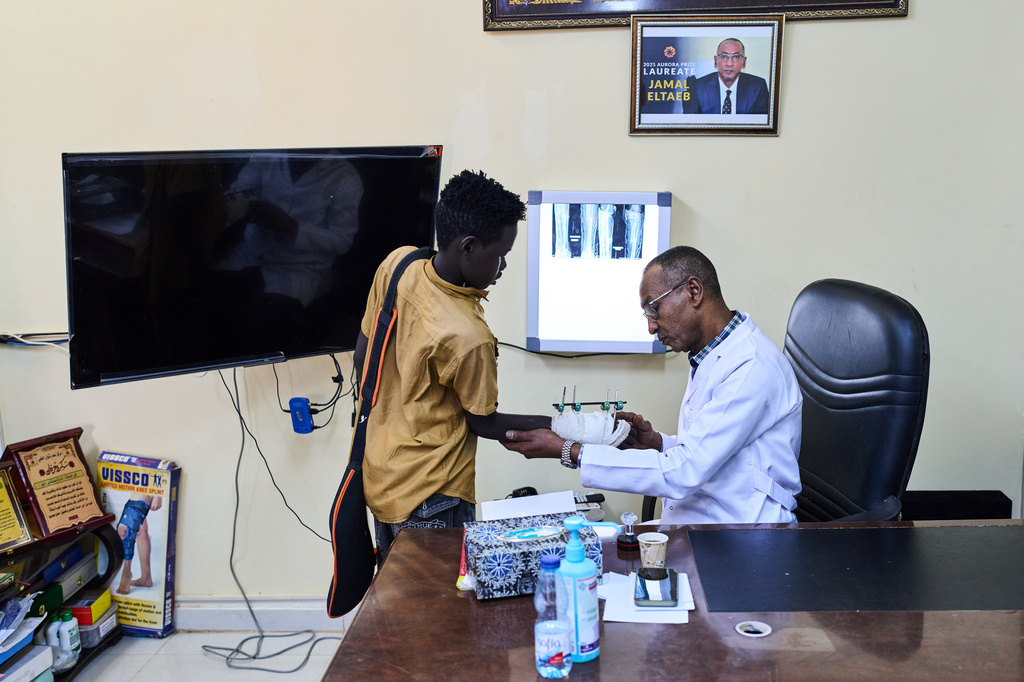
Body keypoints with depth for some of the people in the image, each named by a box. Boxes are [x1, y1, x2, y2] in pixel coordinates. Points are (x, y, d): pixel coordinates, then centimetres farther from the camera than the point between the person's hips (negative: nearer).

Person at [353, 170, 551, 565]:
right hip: (428, 498, -8)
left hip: (378, 473, 8)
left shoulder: (397, 264, -11)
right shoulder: (468, 338, -30)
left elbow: (361, 358, 2)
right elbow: (483, 422, -12)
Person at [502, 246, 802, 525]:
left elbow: (685, 472, -24)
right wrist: (656, 443, 0)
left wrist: (569, 451, -21)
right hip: (686, 523, 8)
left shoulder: (752, 366, -18)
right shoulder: (710, 358, 15)